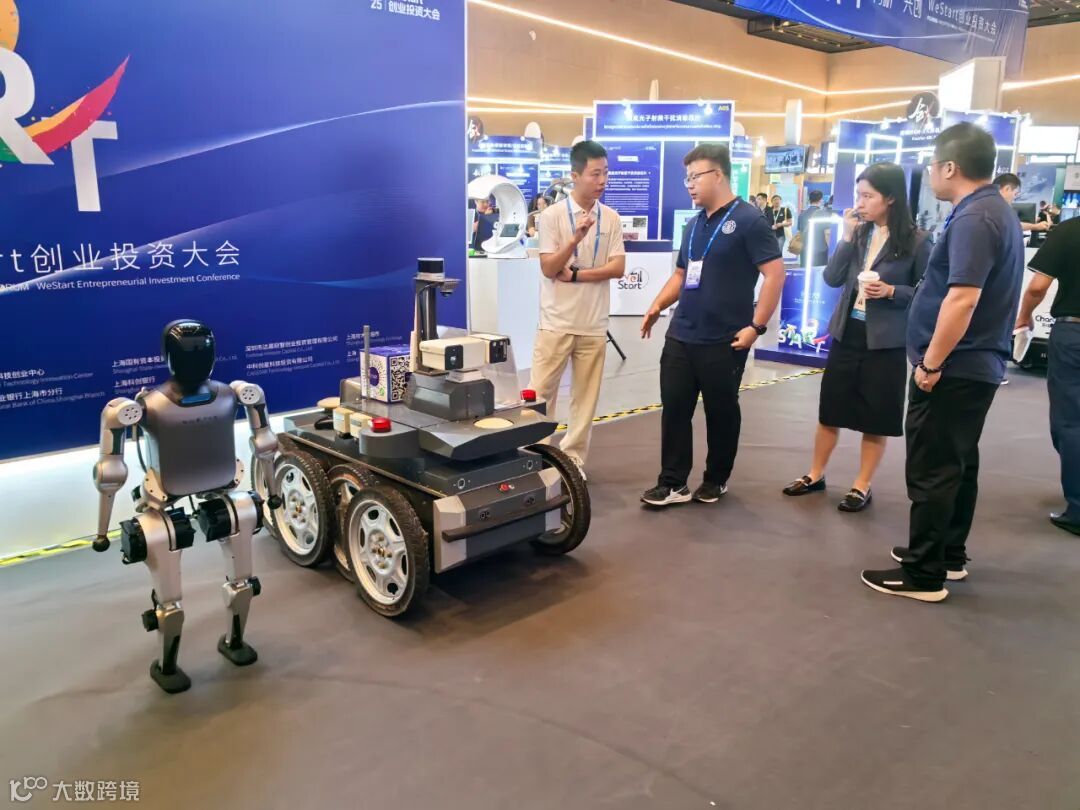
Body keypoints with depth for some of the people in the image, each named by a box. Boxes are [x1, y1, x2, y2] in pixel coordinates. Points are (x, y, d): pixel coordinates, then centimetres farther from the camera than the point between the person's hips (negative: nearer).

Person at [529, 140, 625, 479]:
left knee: (585, 397, 9)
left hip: (593, 325, 3)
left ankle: (573, 460, 21)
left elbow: (618, 268, -4)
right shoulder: (552, 215, -4)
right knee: (540, 393, 1)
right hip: (556, 322, -3)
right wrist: (575, 239, -23)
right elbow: (548, 268, -10)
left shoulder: (611, 218, 4)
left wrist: (574, 274, -11)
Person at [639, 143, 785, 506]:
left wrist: (756, 326, -16)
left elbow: (775, 274, -13)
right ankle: (673, 483, 15)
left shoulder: (747, 220, -9)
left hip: (724, 341, -6)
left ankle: (716, 480, 25)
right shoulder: (694, 225, 13)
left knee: (721, 412, 8)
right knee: (674, 409, 6)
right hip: (680, 337, 7)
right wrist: (657, 306, 7)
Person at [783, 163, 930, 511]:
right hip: (846, 332, 4)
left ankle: (862, 486, 21)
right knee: (830, 408, 13)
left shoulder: (916, 240, -8)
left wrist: (891, 291, -19)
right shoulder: (859, 232, 3)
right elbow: (832, 279, -3)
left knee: (874, 418, 7)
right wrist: (848, 237, -10)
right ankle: (815, 475, 28)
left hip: (885, 340, -4)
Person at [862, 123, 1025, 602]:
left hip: (954, 368, -10)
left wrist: (930, 363, -21)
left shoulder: (972, 219, -19)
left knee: (931, 470, -3)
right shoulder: (997, 212, 14)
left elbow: (962, 299, -28)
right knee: (958, 464, 18)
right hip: (978, 364, 10)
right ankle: (950, 555, 30)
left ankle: (924, 575, 5)